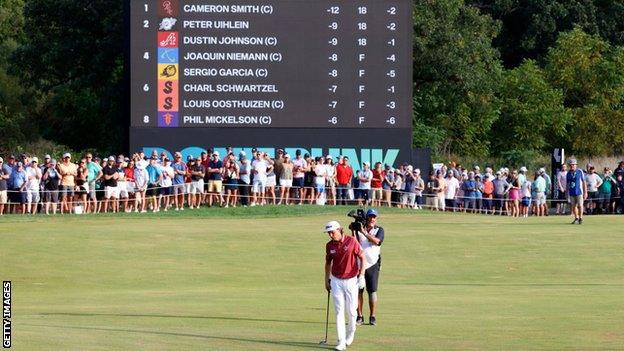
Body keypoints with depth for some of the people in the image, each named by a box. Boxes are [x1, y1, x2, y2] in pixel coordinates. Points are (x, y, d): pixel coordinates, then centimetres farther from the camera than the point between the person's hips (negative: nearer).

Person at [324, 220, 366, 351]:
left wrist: (361, 274, -13)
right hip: (336, 281, 2)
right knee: (339, 311, -3)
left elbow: (362, 258, -6)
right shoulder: (329, 246, 0)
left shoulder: (352, 241, -11)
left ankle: (351, 332, 32)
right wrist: (327, 280, 14)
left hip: (351, 280, -2)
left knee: (351, 310, 2)